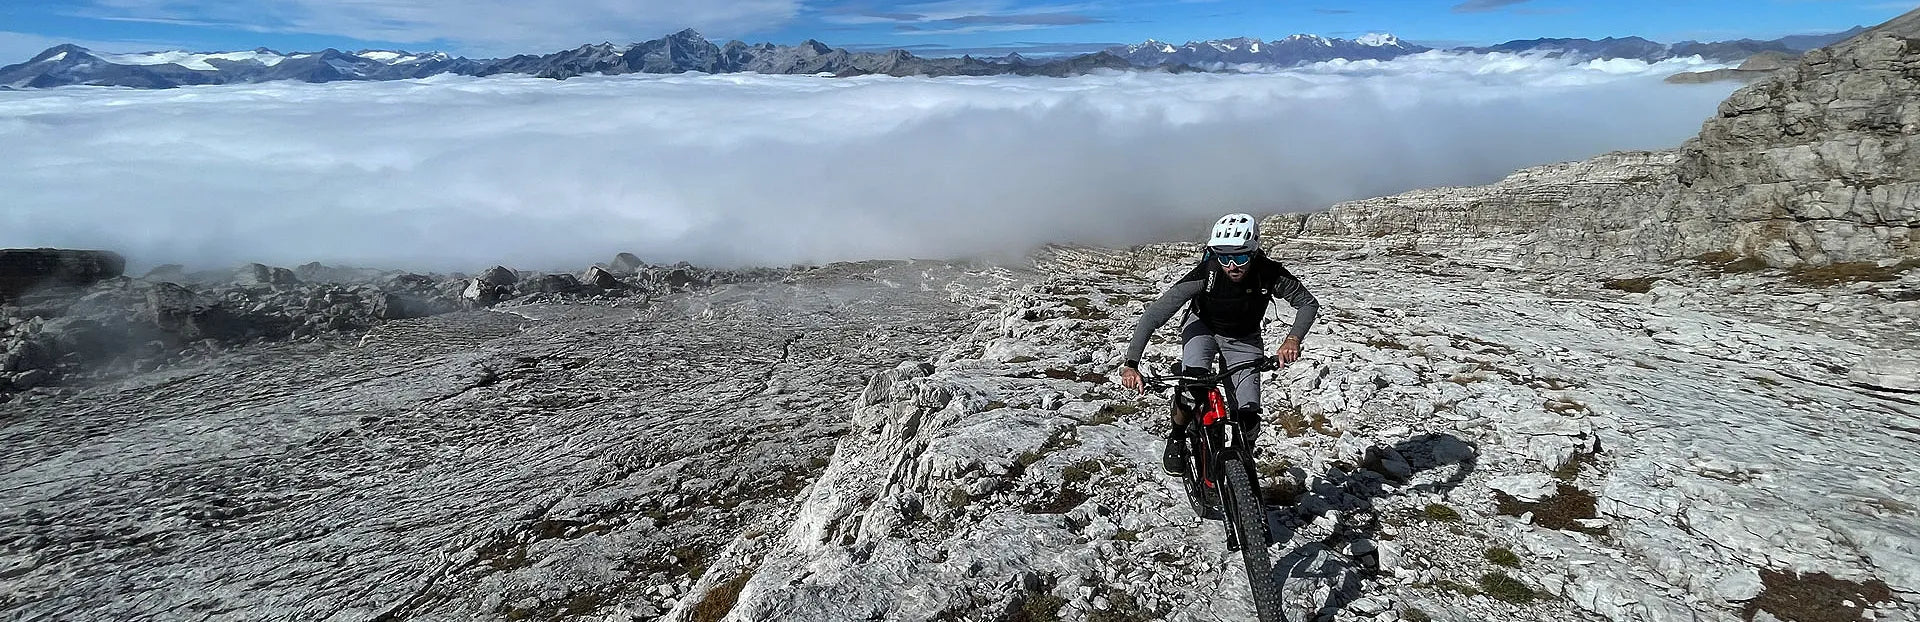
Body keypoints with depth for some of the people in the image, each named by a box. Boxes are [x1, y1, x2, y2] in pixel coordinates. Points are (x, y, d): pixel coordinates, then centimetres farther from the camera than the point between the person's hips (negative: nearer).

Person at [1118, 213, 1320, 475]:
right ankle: (1177, 437, -2)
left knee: (1248, 418, -13)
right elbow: (1154, 313, -36)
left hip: (1244, 339, 2)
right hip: (1203, 327, -1)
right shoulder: (1205, 274, -33)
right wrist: (1131, 363, -46)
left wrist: (1293, 338, -37)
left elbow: (1308, 303, -16)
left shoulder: (1269, 274, -29)